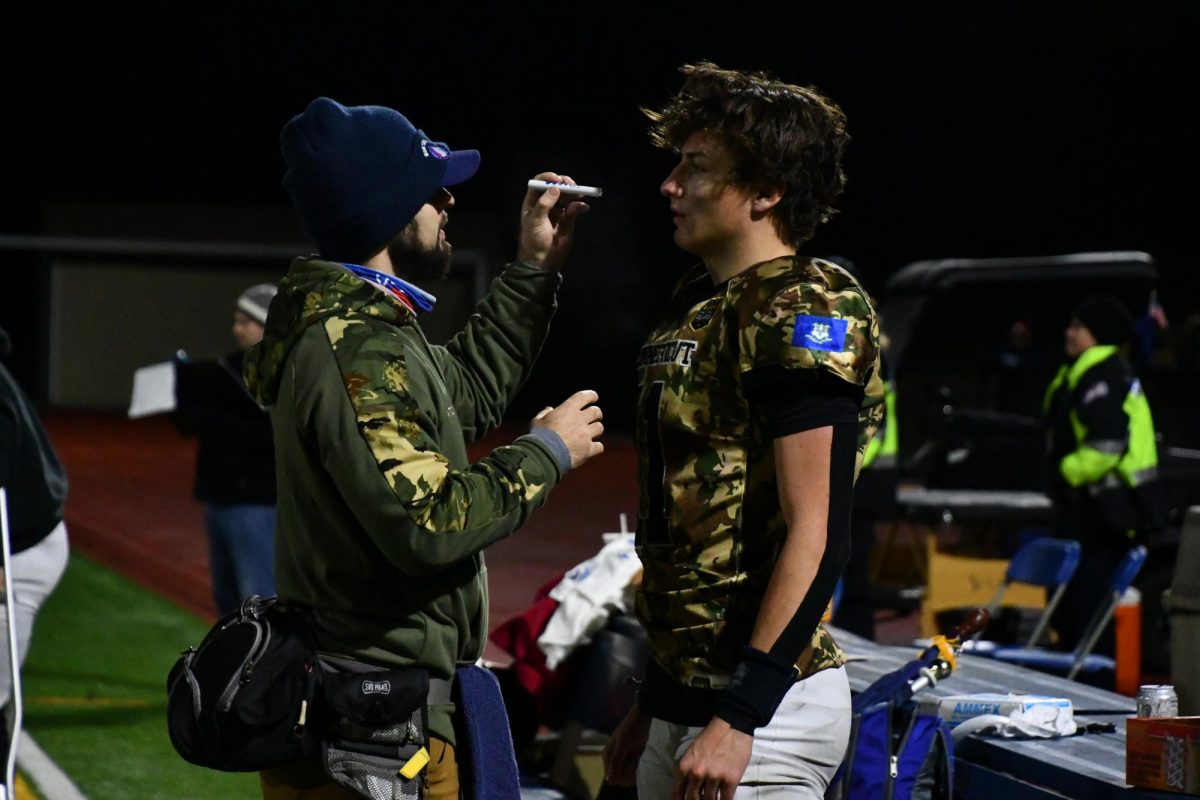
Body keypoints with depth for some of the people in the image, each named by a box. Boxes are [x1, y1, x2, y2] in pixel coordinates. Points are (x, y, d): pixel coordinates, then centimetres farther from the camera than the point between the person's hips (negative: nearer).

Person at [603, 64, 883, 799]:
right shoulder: (698, 309, 15)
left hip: (761, 708, -9)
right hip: (685, 695, 9)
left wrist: (739, 717, -23)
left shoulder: (799, 317, -12)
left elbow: (817, 535, -19)